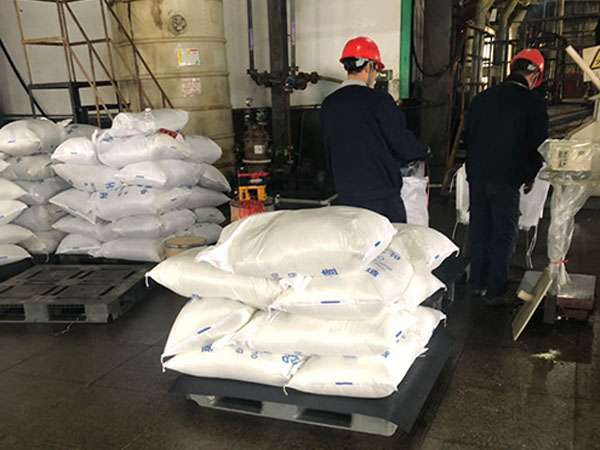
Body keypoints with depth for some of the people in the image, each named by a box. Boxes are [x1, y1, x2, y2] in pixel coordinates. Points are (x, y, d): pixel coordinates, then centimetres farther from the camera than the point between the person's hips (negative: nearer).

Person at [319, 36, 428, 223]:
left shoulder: (327, 105, 5)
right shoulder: (378, 100, -12)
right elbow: (402, 145, -7)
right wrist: (424, 151, 14)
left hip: (345, 197, 6)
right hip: (381, 197, -6)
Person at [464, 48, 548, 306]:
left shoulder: (482, 98, 9)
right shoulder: (533, 103, -6)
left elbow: (467, 136, 15)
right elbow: (538, 145, -3)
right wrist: (530, 177, 12)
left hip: (477, 176, 5)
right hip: (507, 180, -5)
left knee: (479, 229, 13)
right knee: (504, 234, 3)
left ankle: (478, 284, 24)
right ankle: (496, 292, 7)